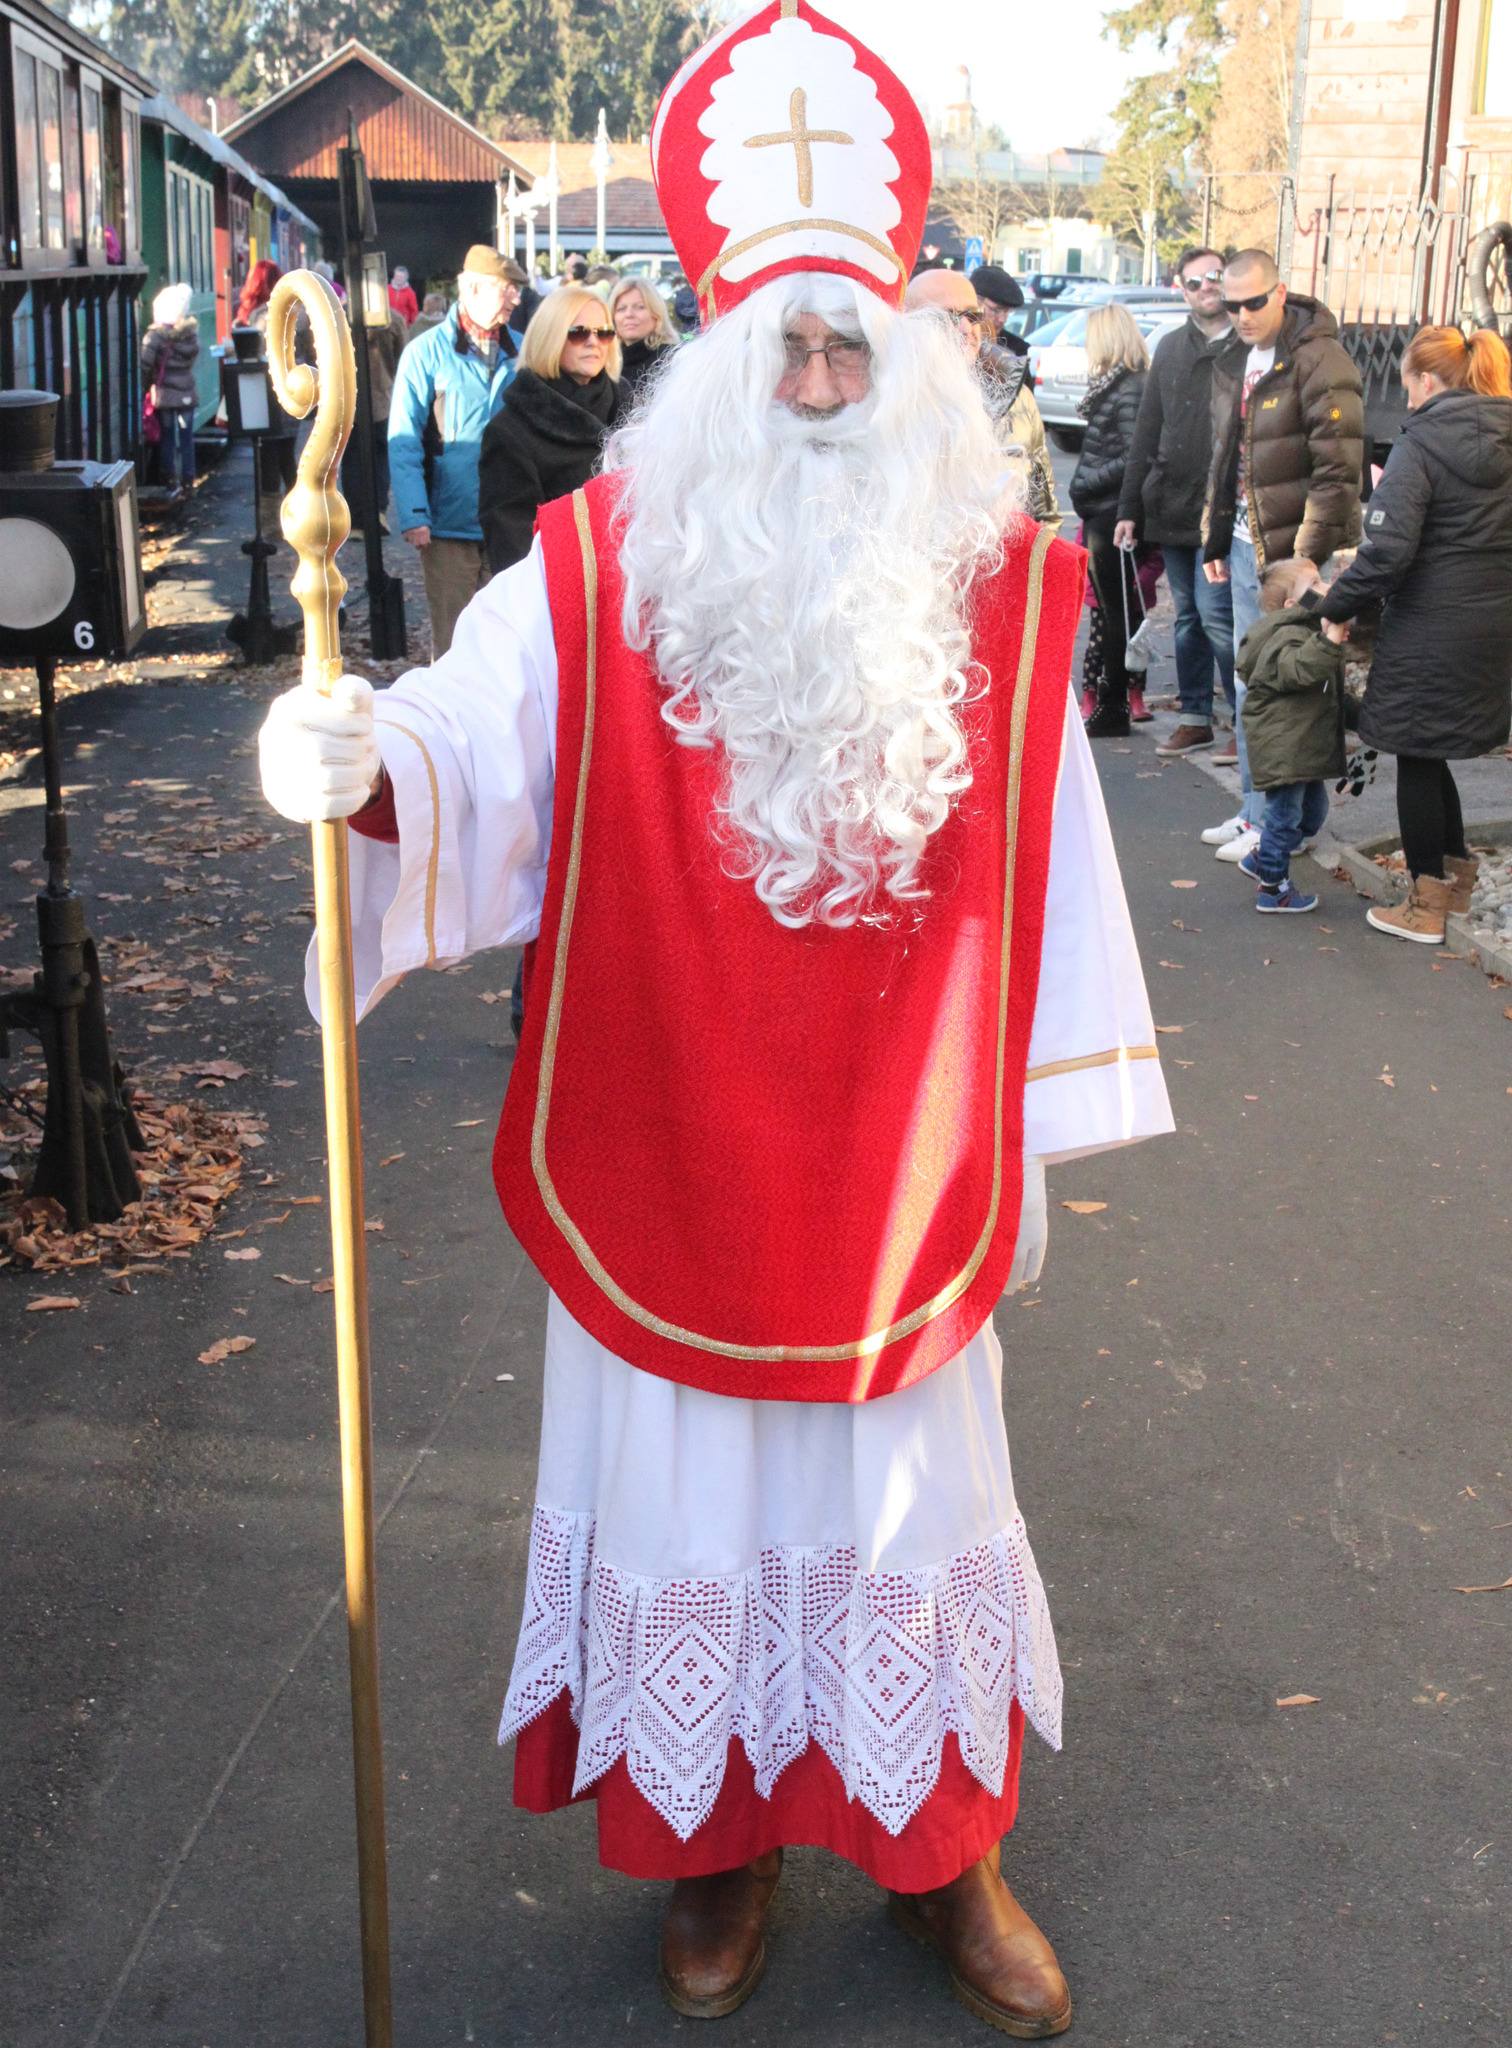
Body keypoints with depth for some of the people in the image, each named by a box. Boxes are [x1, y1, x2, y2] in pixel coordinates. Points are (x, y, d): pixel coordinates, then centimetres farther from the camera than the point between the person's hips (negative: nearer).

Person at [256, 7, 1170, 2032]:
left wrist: (1029, 1133, 3)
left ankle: (943, 1844, 39)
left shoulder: (999, 590, -3)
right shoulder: (606, 570, -7)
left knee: (907, 1496, 16)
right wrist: (370, 764, -44)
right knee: (692, 1496, 14)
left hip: (903, 1176, 1)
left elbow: (1044, 880, 0)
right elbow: (478, 742, -21)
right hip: (669, 1170, -1)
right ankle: (712, 1841, 39)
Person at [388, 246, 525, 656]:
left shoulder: (521, 352, 7)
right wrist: (414, 516, -14)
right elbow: (403, 442, -5)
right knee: (452, 641, 3)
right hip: (450, 527, -3)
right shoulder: (427, 352, -3)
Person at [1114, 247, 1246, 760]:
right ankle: (1195, 717, 22)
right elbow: (1146, 434, 15)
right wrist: (1130, 506, 11)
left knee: (1215, 615, -10)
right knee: (1187, 617, 12)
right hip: (1172, 507, 5)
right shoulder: (1170, 350, 13)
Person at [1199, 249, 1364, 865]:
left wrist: (1309, 557, -20)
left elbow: (1337, 467, -17)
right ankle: (1254, 808, 25)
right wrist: (1215, 540, 20)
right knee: (1249, 686, 14)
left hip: (1291, 552, -8)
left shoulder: (1319, 359, -14)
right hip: (1246, 548, 8)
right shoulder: (1235, 364, 13)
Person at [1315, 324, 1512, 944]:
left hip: (1431, 630, -7)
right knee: (1431, 752, 22)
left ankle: (1425, 905, 12)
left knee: (1417, 758, 5)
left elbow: (1388, 549, -21)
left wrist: (1338, 606, -9)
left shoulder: (1421, 445, -14)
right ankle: (1456, 874, 31)